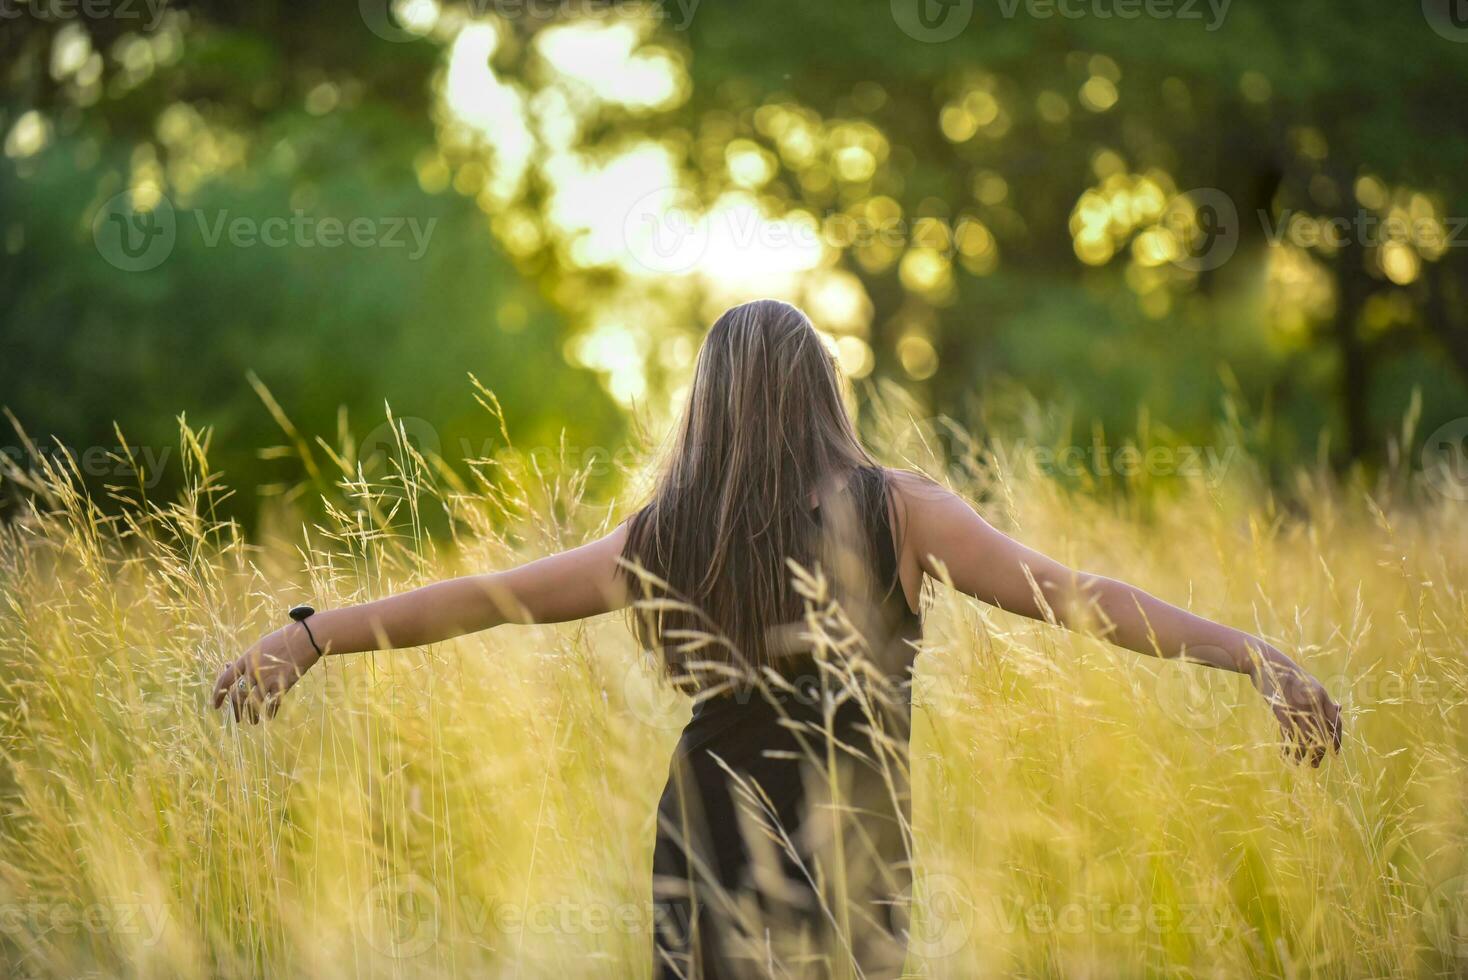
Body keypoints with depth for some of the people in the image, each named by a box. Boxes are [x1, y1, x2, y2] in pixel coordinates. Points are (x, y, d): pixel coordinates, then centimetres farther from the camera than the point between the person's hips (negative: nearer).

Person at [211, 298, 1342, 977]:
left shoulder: (662, 539, 3)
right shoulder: (893, 509, -6)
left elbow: (476, 598, 7)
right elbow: (1071, 593, -14)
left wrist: (307, 635, 16)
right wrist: (1256, 655, -17)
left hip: (709, 866, 2)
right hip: (848, 881, -2)